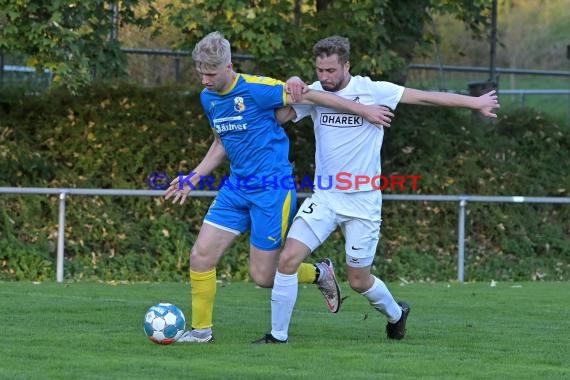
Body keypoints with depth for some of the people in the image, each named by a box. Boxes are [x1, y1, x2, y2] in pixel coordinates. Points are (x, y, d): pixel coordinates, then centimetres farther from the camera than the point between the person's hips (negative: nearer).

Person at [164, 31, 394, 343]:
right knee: (200, 257, -3)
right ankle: (201, 329, 12)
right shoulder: (208, 98, 6)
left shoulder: (257, 89, -17)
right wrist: (193, 178, 15)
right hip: (236, 188, 7)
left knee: (263, 276, -4)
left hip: (272, 189, -7)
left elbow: (309, 96, -11)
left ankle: (319, 273, 24)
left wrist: (364, 110, -6)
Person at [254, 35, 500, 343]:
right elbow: (280, 118, -3)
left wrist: (475, 103, 2)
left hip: (363, 201, -3)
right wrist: (290, 88, -22)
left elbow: (425, 97, -3)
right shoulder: (314, 93, 1)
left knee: (358, 280, 7)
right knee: (288, 259, -13)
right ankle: (278, 335, 0)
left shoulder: (372, 91, -8)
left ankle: (396, 313, 39)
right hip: (324, 198, 3)